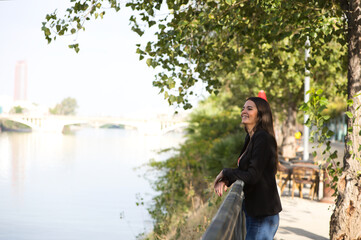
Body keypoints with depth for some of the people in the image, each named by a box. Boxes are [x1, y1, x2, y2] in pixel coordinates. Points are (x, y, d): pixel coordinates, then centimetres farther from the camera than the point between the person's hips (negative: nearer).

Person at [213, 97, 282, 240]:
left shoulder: (263, 138, -18)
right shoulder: (250, 138, 12)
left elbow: (253, 176, -22)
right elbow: (244, 170, 13)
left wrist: (225, 173, -9)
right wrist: (226, 181, -6)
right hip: (253, 210, 9)